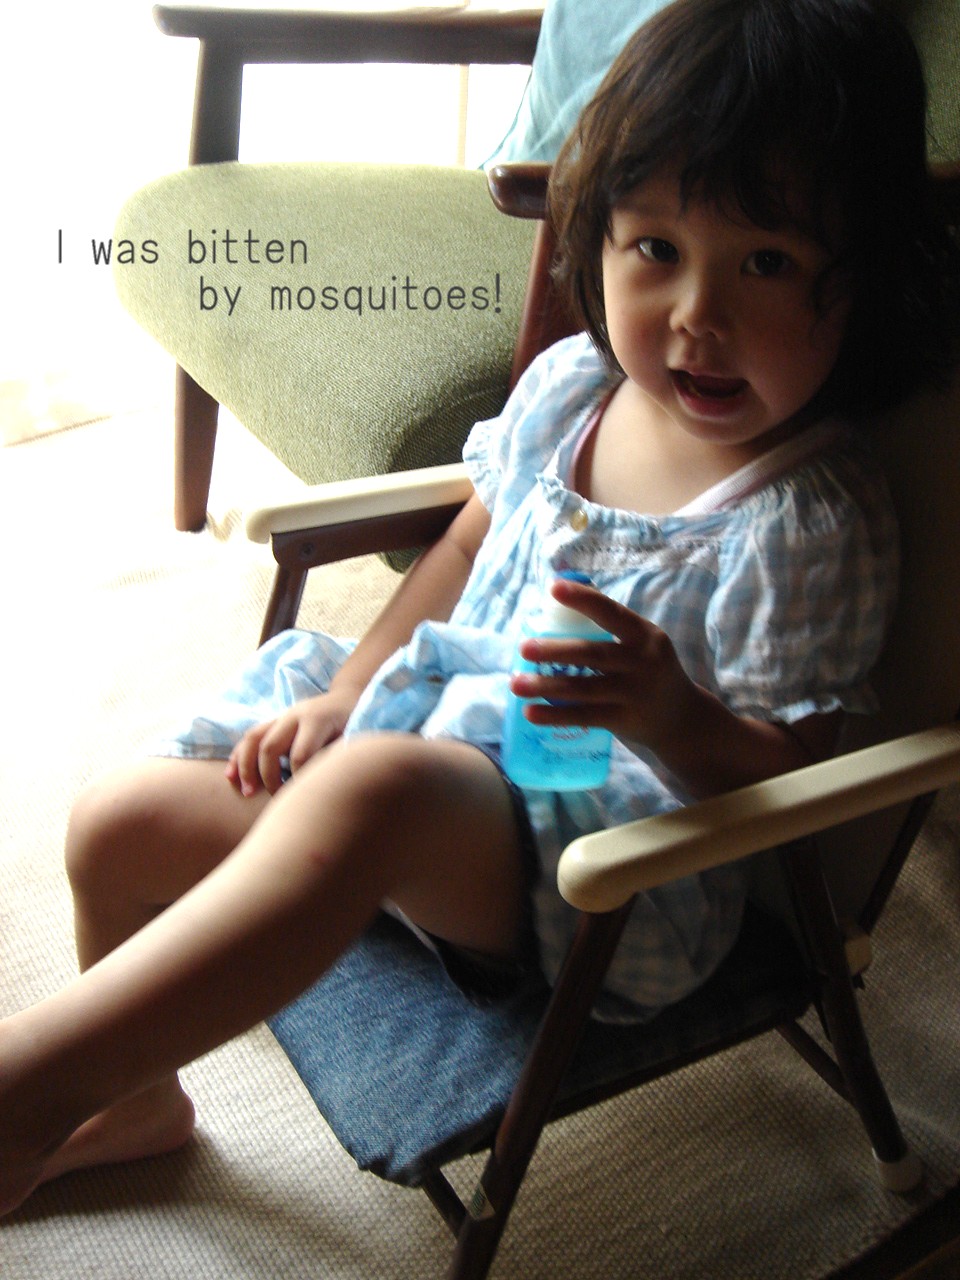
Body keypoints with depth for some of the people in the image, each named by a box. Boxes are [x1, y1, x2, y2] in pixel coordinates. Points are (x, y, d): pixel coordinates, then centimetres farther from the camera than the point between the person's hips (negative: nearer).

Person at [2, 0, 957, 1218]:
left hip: (623, 844, -6)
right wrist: (342, 696, 4)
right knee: (124, 821, 3)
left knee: (374, 791, -40)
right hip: (451, 721, 7)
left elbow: (781, 773, -13)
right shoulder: (568, 386, 1)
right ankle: (133, 1097, 29)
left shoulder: (817, 522, -17)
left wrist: (673, 718, -34)